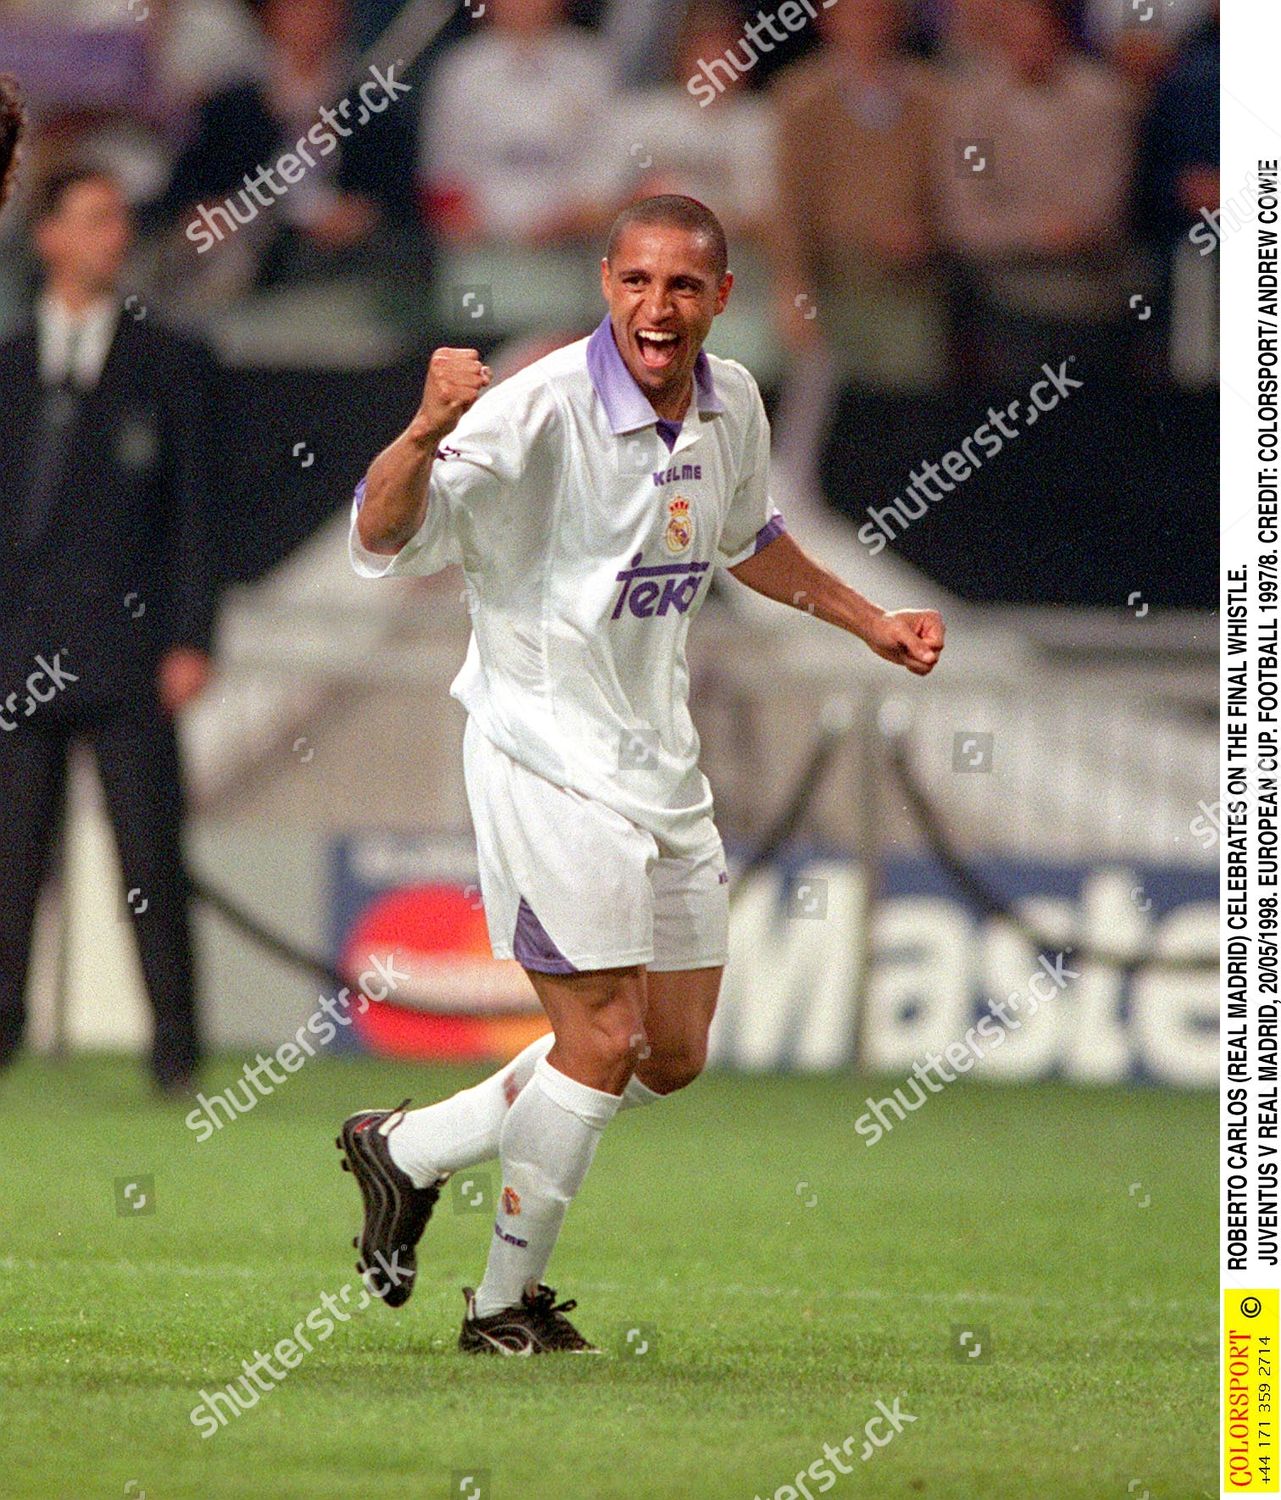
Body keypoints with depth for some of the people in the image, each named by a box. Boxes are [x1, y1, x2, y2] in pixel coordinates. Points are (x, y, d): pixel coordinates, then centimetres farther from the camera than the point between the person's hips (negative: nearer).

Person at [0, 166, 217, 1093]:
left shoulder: (170, 365, 8)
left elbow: (193, 513, 4)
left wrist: (191, 640, -5)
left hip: (128, 652, -2)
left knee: (150, 857, -4)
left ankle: (176, 1046, 0)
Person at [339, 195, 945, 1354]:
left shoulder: (732, 404, 3)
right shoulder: (541, 409, -19)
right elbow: (382, 537, -27)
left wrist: (871, 624, 25)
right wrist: (428, 432, -44)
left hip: (661, 761, 8)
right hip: (548, 755, -8)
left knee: (674, 1056, 11)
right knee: (604, 1039, -11)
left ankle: (409, 1149, 25)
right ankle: (506, 1304, 5)